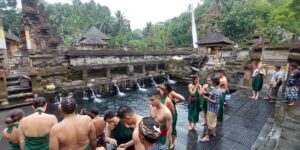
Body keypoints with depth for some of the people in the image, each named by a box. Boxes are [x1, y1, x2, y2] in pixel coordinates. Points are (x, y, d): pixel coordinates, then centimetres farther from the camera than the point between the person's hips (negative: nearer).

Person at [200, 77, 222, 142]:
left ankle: (207, 136, 13)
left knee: (210, 122, 1)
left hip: (212, 109, -10)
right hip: (214, 108, 10)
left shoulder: (216, 91, -29)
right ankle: (214, 132, 41)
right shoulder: (218, 89, 3)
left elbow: (215, 102, -28)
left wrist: (207, 98, -25)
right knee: (214, 120, 24)